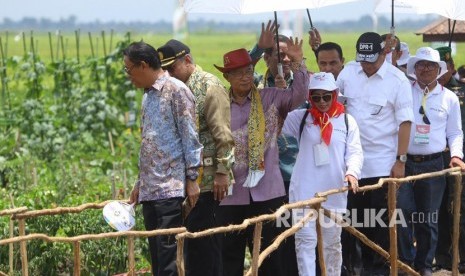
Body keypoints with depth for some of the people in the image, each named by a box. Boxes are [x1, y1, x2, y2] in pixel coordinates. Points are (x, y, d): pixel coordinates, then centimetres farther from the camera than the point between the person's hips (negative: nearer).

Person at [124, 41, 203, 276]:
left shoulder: (176, 91, -6)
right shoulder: (147, 96, 19)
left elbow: (190, 137, -9)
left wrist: (191, 178, -12)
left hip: (171, 187, -8)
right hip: (149, 190, 8)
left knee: (167, 250, -11)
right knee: (156, 254, 7)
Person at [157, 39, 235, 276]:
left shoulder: (210, 87, -9)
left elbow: (224, 135, -14)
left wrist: (222, 172, -18)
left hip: (207, 179, -8)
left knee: (200, 233, -7)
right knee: (193, 233, 10)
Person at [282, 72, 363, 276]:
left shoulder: (347, 121, 5)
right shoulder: (301, 118, 5)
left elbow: (355, 152, -1)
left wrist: (352, 172, -20)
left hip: (334, 192, 1)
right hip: (304, 192, -1)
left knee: (332, 243, 14)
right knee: (305, 241, -7)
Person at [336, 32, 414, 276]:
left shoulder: (397, 80, -10)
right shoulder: (349, 72, 3)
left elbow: (405, 122, -9)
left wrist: (401, 160, -13)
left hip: (383, 164, -4)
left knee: (381, 220, 2)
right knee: (358, 218, 11)